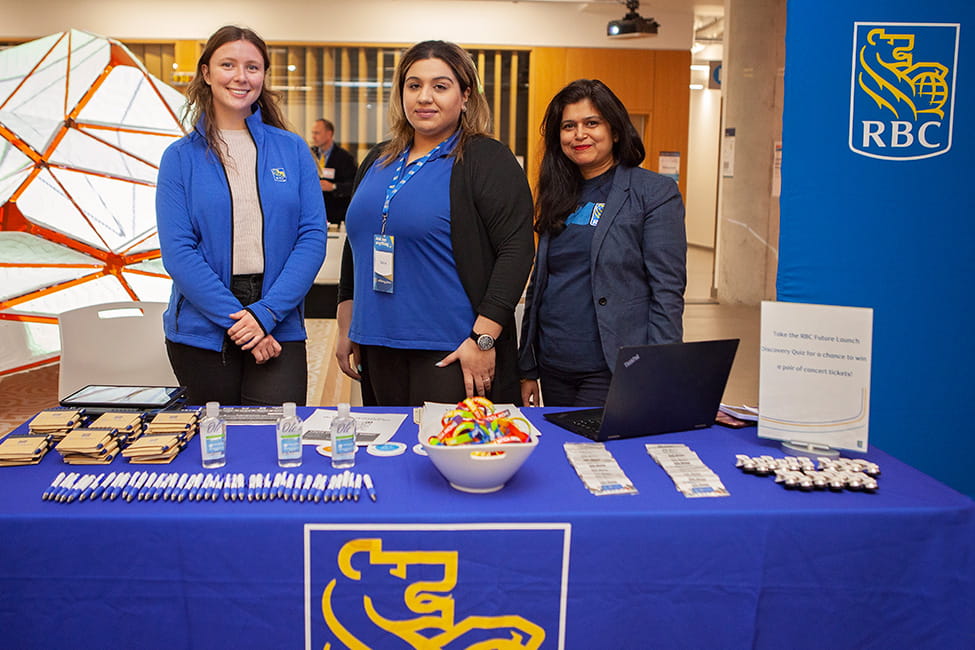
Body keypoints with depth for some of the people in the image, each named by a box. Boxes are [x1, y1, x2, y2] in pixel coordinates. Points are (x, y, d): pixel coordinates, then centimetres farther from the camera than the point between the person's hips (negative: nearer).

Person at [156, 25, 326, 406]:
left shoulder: (292, 150, 5)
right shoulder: (181, 157, 2)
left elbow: (313, 237, -2)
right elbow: (177, 252, -6)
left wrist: (266, 312, -12)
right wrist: (235, 317, -14)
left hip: (279, 328, 0)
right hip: (202, 331, 0)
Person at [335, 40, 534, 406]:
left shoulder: (488, 161, -6)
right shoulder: (378, 161, 14)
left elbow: (516, 251, -14)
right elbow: (356, 248, 21)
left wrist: (483, 338, -19)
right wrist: (346, 329, 18)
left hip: (452, 353, -6)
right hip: (380, 348, 6)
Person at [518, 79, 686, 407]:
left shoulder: (655, 193, -5)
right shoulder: (557, 197, 12)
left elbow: (668, 291, -10)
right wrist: (528, 370, 13)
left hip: (613, 370, -5)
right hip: (554, 370, 6)